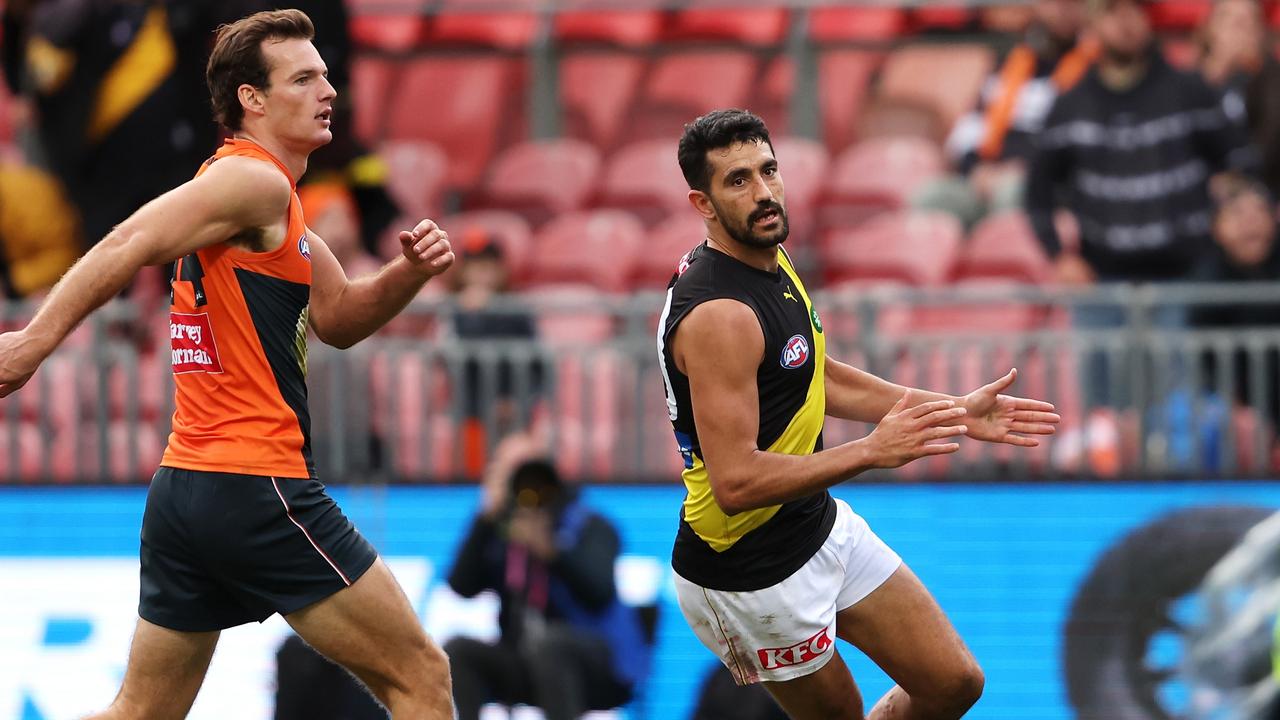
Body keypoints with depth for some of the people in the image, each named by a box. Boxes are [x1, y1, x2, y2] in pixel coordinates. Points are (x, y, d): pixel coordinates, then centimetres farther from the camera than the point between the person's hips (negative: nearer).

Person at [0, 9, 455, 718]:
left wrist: (409, 272, 6)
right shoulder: (254, 181, -10)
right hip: (258, 490, -10)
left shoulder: (275, 207, 21)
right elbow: (126, 247, -20)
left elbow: (337, 319, 24)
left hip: (184, 489, 10)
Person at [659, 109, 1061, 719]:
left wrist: (955, 413, 12)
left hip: (821, 526, 9)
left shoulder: (771, 259, 2)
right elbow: (736, 482, -33)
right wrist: (873, 451, -32)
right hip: (751, 573, -9)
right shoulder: (719, 315, -28)